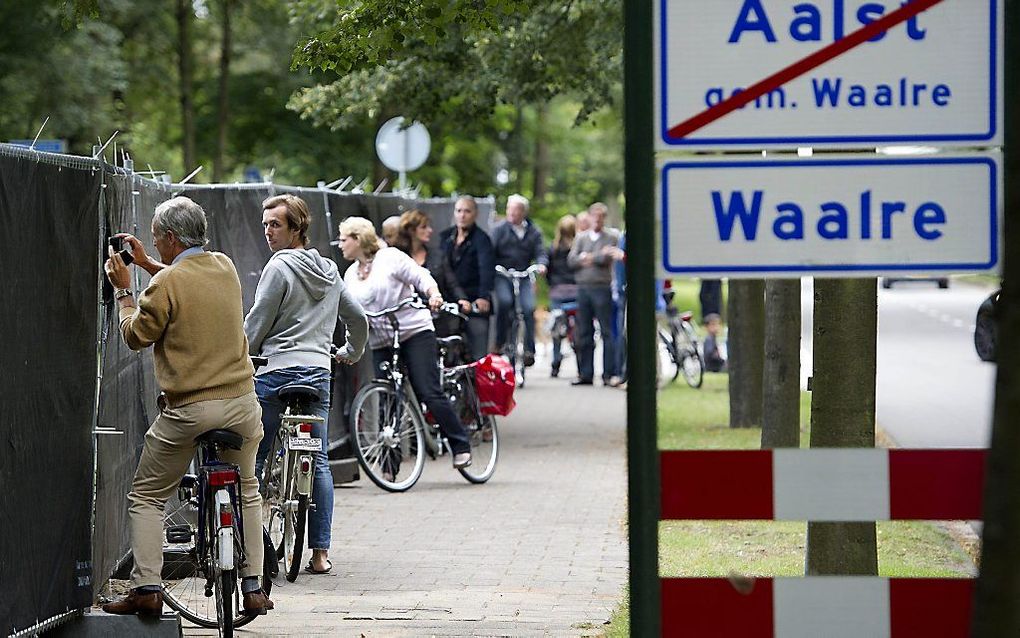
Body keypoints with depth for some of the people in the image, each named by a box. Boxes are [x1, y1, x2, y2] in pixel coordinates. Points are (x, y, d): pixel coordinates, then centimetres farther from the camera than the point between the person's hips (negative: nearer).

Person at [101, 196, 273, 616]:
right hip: (241, 402, 5)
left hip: (188, 409, -5)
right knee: (247, 491, 22)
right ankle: (253, 588, 18)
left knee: (146, 497, 8)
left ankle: (146, 588, -2)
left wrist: (123, 290, 10)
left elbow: (137, 336, -2)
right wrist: (147, 265, 28)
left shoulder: (165, 284, -13)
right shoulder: (225, 267, 6)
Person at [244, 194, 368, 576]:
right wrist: (350, 353, 42)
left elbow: (255, 328, -6)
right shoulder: (329, 271, 15)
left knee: (251, 460, 0)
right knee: (318, 463, 7)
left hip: (276, 372, -7)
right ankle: (320, 552, 4)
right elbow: (359, 321, 25)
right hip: (319, 373, 7)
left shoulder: (279, 267, -7)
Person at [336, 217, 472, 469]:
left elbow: (421, 277, -7)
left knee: (429, 393, -14)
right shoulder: (350, 275, 15)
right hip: (381, 344, 6)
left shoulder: (390, 257, -3)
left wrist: (434, 294, -28)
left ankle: (461, 446, -7)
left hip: (415, 333, -6)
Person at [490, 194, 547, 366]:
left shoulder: (533, 232, 12)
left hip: (524, 276, 2)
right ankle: (500, 342, -13)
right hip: (502, 275, -2)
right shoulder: (500, 230, 5)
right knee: (505, 301, -28)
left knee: (529, 308, -16)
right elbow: (491, 251, -1)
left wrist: (541, 263, -17)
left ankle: (529, 349, -8)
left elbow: (540, 252, 6)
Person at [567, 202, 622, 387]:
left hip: (602, 288, -4)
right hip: (583, 288, 4)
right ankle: (585, 373, 12)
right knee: (584, 333, 6)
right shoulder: (581, 238, 16)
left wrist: (586, 257, -3)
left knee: (607, 332, -5)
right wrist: (593, 257, -8)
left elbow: (606, 258, -10)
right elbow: (571, 260, 4)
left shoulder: (612, 237, 3)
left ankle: (610, 374, -3)